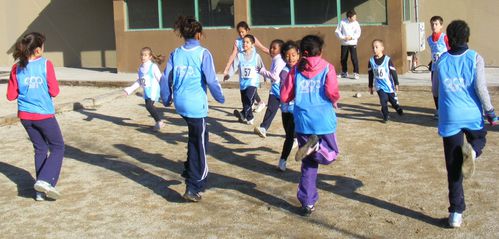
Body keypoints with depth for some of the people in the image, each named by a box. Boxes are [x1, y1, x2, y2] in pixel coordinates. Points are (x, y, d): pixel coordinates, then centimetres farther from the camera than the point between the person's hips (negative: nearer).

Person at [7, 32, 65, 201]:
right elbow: (54, 91, -11)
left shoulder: (17, 68, 0)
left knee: (40, 149, 17)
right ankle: (45, 181, -8)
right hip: (44, 114, -5)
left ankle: (41, 191, 16)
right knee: (58, 147, 11)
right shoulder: (46, 64, -11)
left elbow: (11, 95, 2)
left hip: (25, 116, 5)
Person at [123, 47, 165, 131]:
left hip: (153, 90, -7)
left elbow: (160, 79, -11)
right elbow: (139, 81, 17)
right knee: (149, 106, 8)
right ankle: (158, 123, 23)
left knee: (149, 106, -20)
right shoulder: (141, 67, 8)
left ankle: (159, 122, -5)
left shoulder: (153, 66, -11)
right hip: (146, 91, 7)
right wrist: (131, 89, 13)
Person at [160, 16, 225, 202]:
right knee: (199, 145, 4)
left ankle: (191, 171, 30)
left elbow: (165, 79, 6)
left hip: (180, 103, 6)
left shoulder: (175, 53, 5)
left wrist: (166, 99, 20)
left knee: (196, 137, 28)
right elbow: (211, 80, -12)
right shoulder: (203, 53, -9)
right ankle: (193, 188, 4)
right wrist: (220, 98, 5)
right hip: (196, 105, -6)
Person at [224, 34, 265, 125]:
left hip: (253, 82, -3)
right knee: (244, 101, 10)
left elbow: (262, 67, 4)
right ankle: (249, 118, 24)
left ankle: (243, 114, -27)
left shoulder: (256, 56, -1)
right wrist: (229, 75, -20)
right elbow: (234, 66, -6)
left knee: (249, 97, -27)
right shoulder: (239, 55, 3)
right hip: (243, 82, 3)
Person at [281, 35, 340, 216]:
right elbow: (332, 92, -15)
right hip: (324, 121, -3)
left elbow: (284, 97, 3)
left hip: (302, 122, 3)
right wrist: (335, 100, 7)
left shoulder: (295, 70, 5)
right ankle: (316, 146, -17)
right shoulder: (327, 68, -2)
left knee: (308, 164, 14)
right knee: (331, 154, 17)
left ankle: (308, 203, 11)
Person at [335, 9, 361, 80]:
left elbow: (358, 33, -4)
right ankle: (344, 73, 27)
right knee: (343, 59, 9)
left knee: (354, 58, -10)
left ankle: (356, 73, -5)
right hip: (344, 44, 2)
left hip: (353, 43, -1)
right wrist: (342, 37, -14)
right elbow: (337, 31, 0)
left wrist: (351, 37, -18)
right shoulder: (342, 22, -5)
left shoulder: (356, 23, -4)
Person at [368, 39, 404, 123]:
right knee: (383, 101, -14)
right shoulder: (371, 61, -2)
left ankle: (399, 110, 41)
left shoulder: (387, 59, -11)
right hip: (379, 86, 1)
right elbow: (370, 74, 8)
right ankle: (385, 117, 1)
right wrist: (370, 86, 12)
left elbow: (393, 72, -6)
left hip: (389, 85, -1)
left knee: (394, 101, 10)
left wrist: (396, 84, -8)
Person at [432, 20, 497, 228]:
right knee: (478, 139, 30)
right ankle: (472, 151, -9)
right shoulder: (475, 58, -1)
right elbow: (481, 88, -9)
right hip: (472, 115, -1)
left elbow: (436, 90, 16)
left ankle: (456, 213, 2)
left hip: (449, 118, 1)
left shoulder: (441, 61, 6)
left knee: (454, 168, 6)